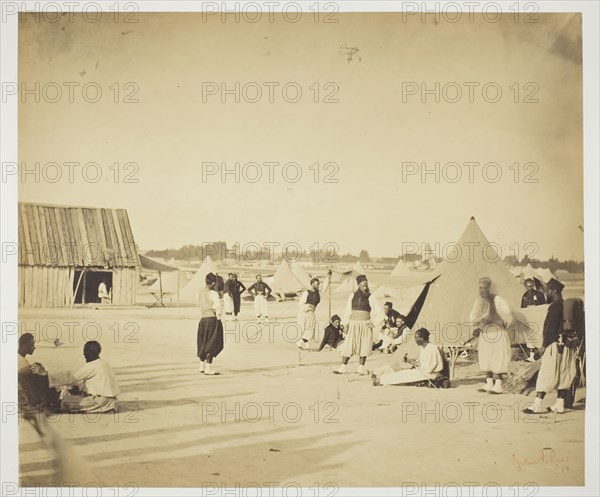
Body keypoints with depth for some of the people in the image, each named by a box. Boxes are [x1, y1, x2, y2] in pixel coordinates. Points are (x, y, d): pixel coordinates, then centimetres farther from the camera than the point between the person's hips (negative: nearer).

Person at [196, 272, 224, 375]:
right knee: (212, 344, -2)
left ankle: (202, 366, 29)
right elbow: (218, 307, -17)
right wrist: (218, 316, -4)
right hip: (213, 319, -7)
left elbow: (199, 305, 13)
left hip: (203, 319, 7)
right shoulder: (213, 293, -12)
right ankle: (208, 368, -5)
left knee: (203, 342, 18)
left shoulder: (200, 293, 8)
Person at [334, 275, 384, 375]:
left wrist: (374, 323, -2)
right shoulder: (352, 296, 8)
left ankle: (361, 368, 6)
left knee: (364, 346, -2)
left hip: (365, 325, -2)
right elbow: (347, 311, 11)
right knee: (348, 345, -1)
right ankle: (342, 367, 2)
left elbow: (379, 311, 3)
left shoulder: (370, 298, 1)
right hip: (353, 325, 2)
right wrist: (346, 324, 4)